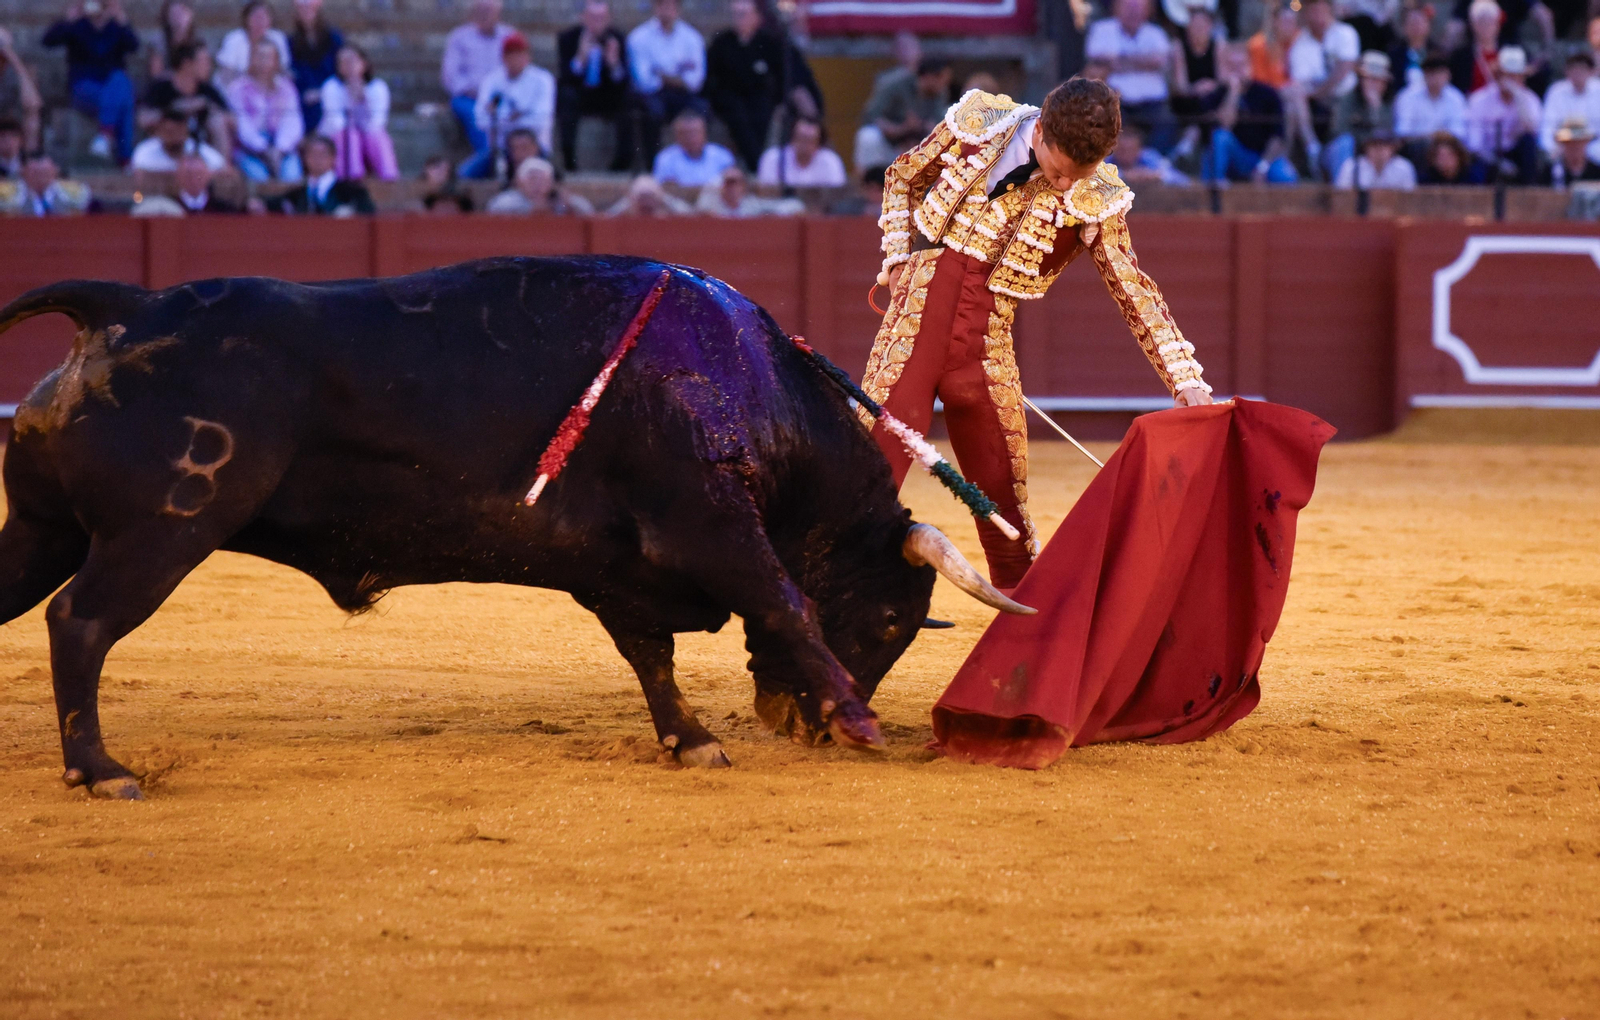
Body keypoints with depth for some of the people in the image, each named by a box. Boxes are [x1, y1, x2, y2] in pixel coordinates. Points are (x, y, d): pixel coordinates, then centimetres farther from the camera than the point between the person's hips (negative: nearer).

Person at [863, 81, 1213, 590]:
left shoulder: (1095, 200, -4)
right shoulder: (976, 124, -5)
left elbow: (1135, 292, 0)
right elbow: (903, 177, 12)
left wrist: (1187, 379, -6)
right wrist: (899, 256, 1)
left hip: (988, 332, 1)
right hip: (922, 299, -1)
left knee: (1002, 479, 7)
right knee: (878, 441, -12)